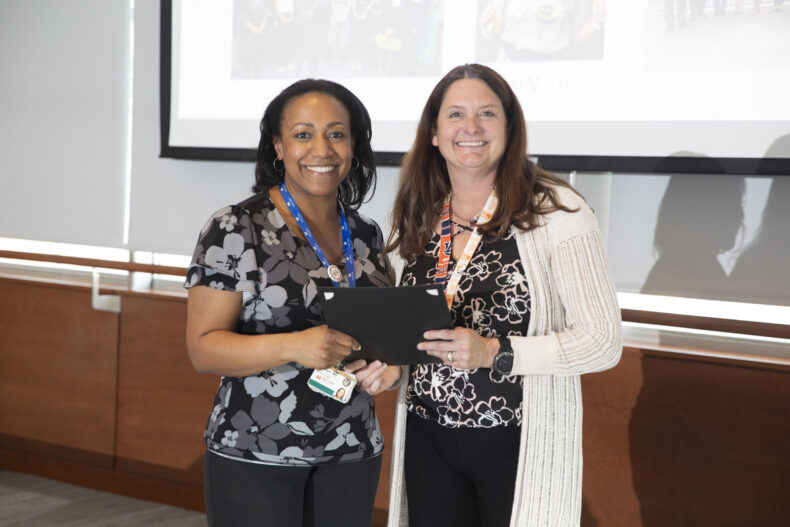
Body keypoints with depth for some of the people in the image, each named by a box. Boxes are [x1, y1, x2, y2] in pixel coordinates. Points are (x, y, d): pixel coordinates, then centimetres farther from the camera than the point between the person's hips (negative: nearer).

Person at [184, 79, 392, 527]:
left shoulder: (366, 235, 7)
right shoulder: (236, 230, -9)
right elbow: (203, 347, -12)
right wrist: (293, 346, -26)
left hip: (353, 454, 5)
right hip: (253, 458, -5)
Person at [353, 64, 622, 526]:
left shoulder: (556, 211, -10)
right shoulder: (417, 220, 7)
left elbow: (603, 340, -14)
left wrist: (495, 352, -23)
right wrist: (391, 364, -2)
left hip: (521, 444, -4)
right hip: (428, 439, 5)